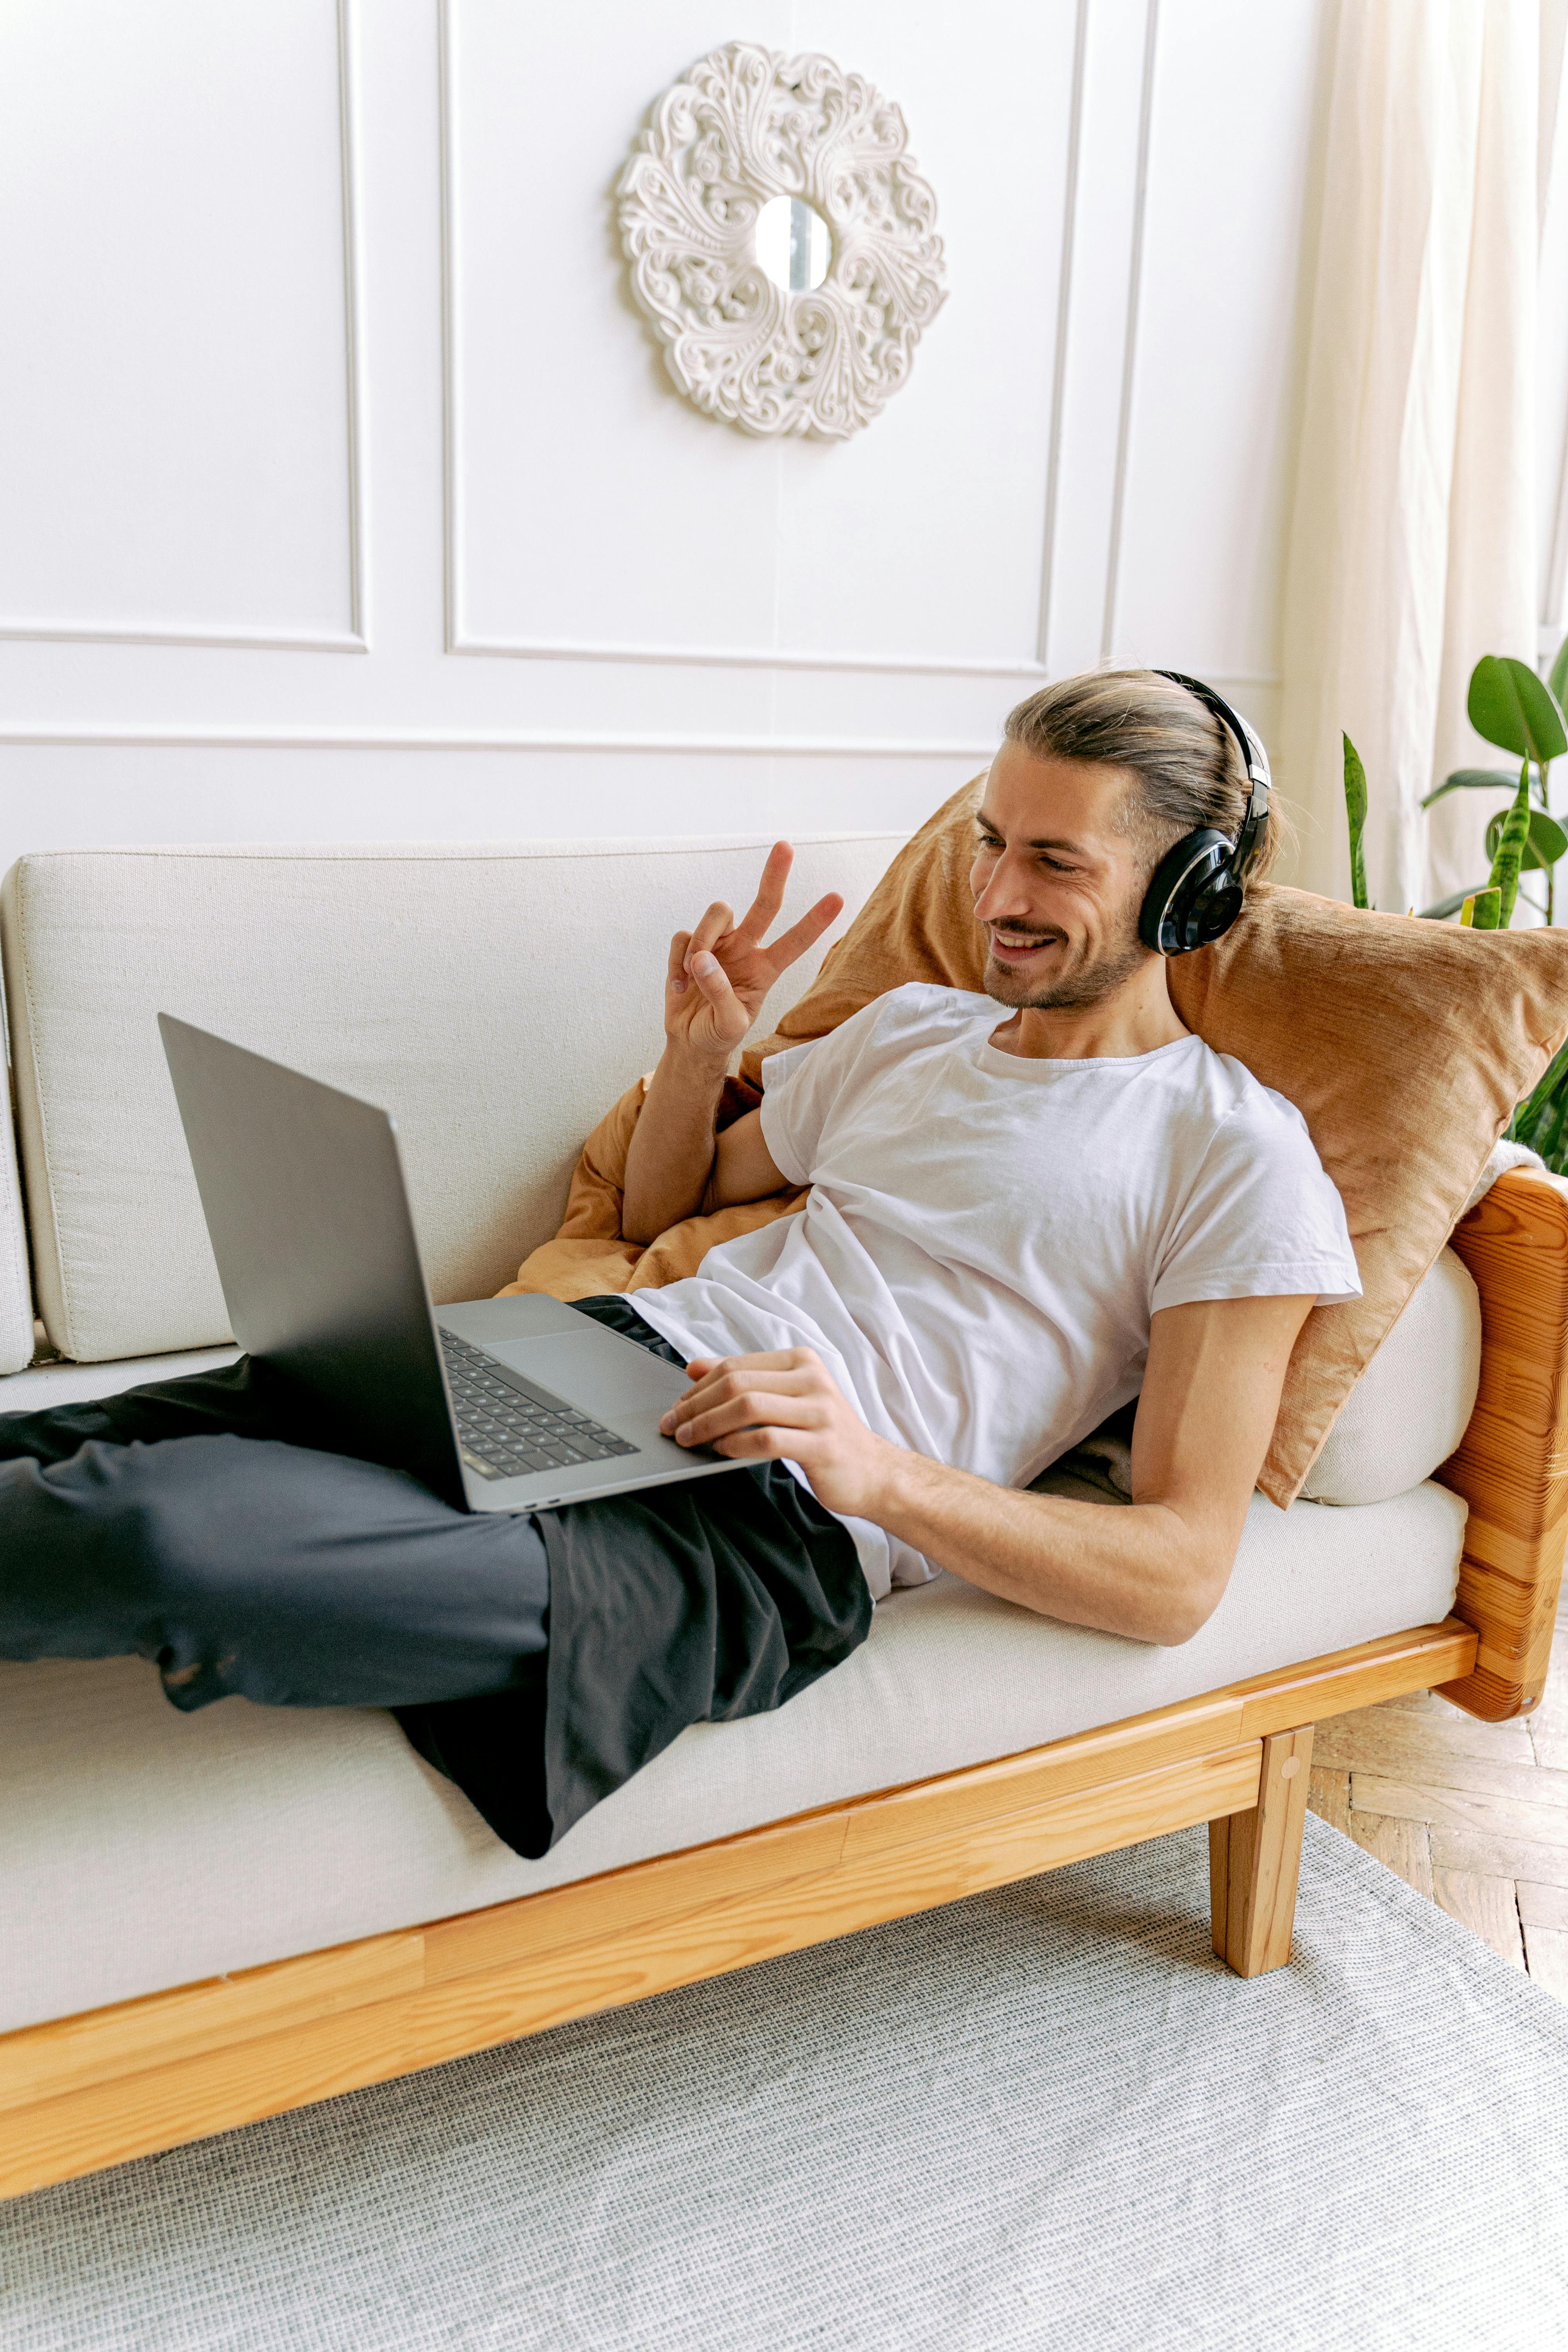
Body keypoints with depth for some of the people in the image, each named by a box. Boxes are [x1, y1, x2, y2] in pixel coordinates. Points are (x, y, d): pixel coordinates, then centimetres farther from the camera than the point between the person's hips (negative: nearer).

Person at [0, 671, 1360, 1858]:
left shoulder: (1238, 1156, 0)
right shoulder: (912, 1027, 21)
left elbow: (1182, 1575, -7)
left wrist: (877, 1473, -20)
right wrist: (700, 1053, 10)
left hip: (775, 1528, -6)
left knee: (161, 1528, -27)